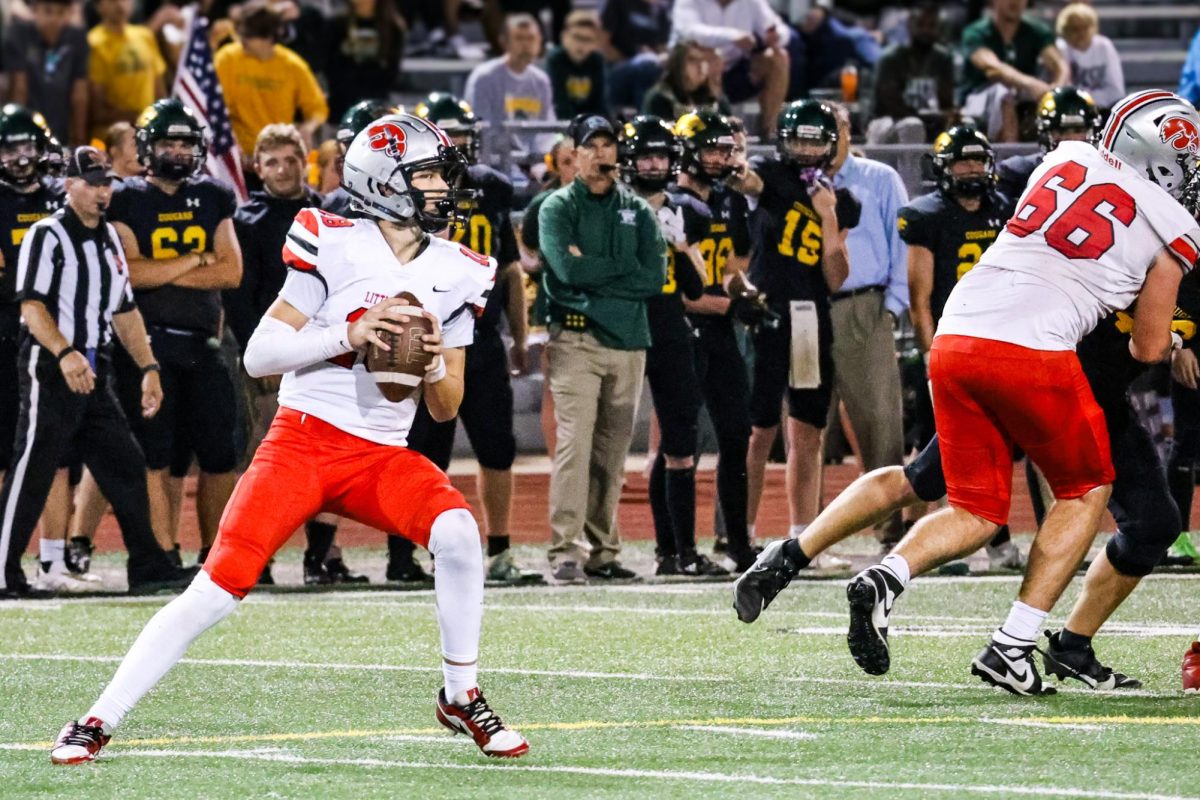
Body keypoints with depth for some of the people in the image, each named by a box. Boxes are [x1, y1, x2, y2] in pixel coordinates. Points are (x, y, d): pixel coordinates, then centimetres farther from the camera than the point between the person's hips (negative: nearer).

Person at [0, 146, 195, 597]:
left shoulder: (110, 239, 16)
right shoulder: (47, 235, -8)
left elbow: (125, 311, 21)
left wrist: (148, 368, 15)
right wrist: (65, 353, -30)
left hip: (94, 371, 8)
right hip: (50, 369, -8)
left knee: (125, 467, 6)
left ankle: (147, 567, 11)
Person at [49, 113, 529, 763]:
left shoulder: (455, 275, 6)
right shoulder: (334, 248, -7)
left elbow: (446, 409, 12)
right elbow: (258, 355, -7)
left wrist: (435, 364, -10)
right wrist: (349, 335, -19)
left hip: (381, 456, 4)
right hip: (302, 441, -4)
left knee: (457, 531, -25)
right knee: (219, 587, -15)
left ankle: (461, 698, -6)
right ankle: (97, 722, -5)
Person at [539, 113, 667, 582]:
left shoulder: (638, 212, 14)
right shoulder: (558, 208, 3)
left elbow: (654, 279, 1)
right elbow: (567, 268, -13)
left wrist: (593, 273, -6)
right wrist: (625, 268, -4)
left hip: (629, 341, 4)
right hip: (577, 339, -4)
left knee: (613, 452, 6)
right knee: (575, 444, -14)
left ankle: (602, 552, 12)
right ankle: (565, 551, -18)